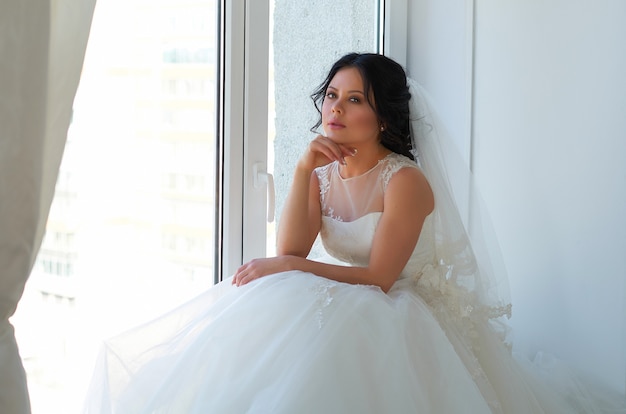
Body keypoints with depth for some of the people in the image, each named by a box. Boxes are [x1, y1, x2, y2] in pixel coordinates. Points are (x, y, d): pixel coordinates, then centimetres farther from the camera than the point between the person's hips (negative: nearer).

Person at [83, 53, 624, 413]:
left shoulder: (406, 181, -13)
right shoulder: (324, 173, 6)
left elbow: (379, 278, -17)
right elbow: (290, 252, -5)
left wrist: (289, 268, -16)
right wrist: (303, 171, -14)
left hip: (401, 315, -6)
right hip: (341, 308, 6)